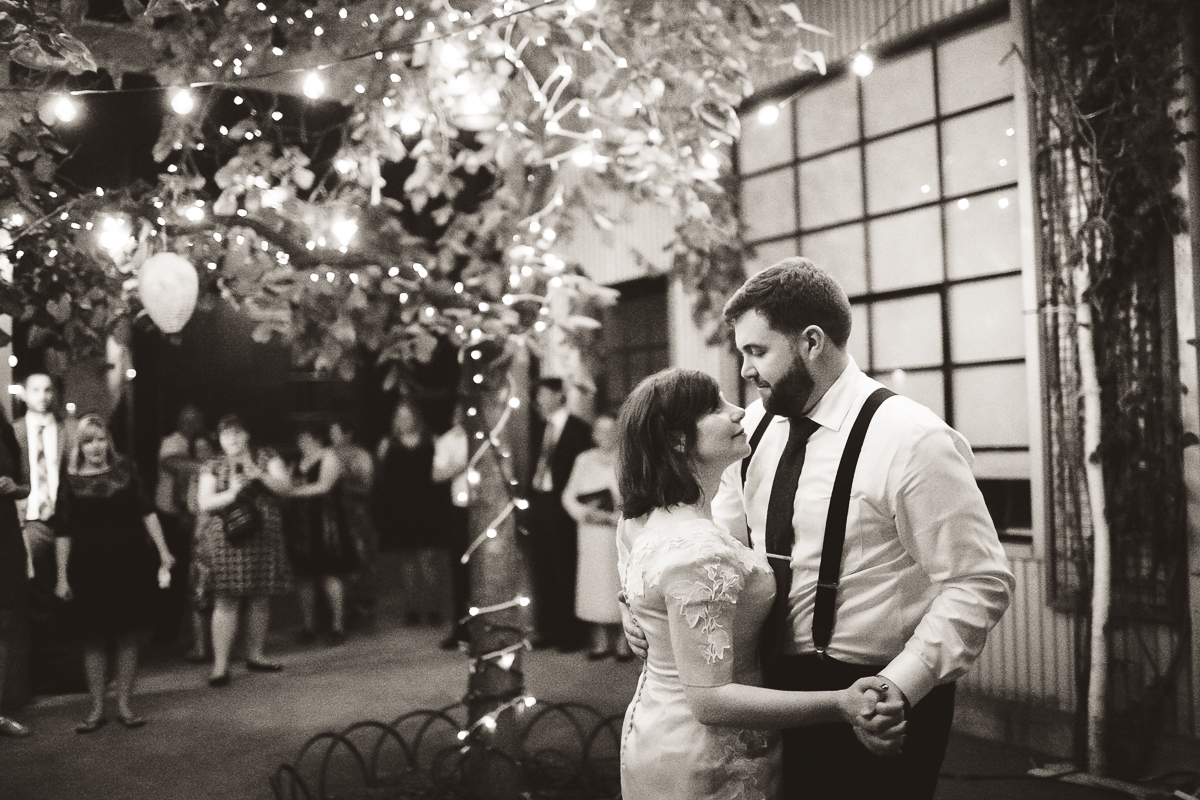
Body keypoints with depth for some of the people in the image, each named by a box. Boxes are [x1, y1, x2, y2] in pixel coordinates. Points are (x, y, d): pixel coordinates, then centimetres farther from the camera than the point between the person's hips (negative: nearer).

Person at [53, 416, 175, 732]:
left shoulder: (124, 472, 2)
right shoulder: (70, 481, -1)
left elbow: (147, 513, 2)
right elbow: (63, 532, 0)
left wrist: (163, 553, -3)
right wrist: (62, 577, -3)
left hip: (129, 565, 1)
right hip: (88, 568, -1)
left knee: (127, 635, 5)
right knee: (94, 639, 4)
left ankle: (124, 706, 14)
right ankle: (96, 709, 15)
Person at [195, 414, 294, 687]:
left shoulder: (266, 459, 10)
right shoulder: (213, 468, 7)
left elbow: (284, 486, -1)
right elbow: (204, 503, -2)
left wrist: (259, 475, -16)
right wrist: (231, 494, -18)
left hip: (263, 539, 2)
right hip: (226, 540, -2)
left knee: (261, 598, 7)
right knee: (226, 601, -8)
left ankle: (254, 655, 22)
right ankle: (220, 665, -5)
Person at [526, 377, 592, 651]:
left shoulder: (578, 429, -7)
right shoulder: (539, 426, 14)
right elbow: (534, 460, 15)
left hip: (560, 506, -7)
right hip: (538, 503, 7)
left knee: (565, 570, -1)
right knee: (540, 569, 10)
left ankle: (571, 633, 7)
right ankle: (548, 629, 19)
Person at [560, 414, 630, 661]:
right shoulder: (584, 460, 12)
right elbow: (568, 495, 10)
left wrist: (613, 516, -13)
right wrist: (586, 512, -8)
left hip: (620, 532, -2)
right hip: (592, 534, 3)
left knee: (621, 582, -5)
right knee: (595, 582, 0)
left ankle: (623, 641, 3)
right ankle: (600, 641, 7)